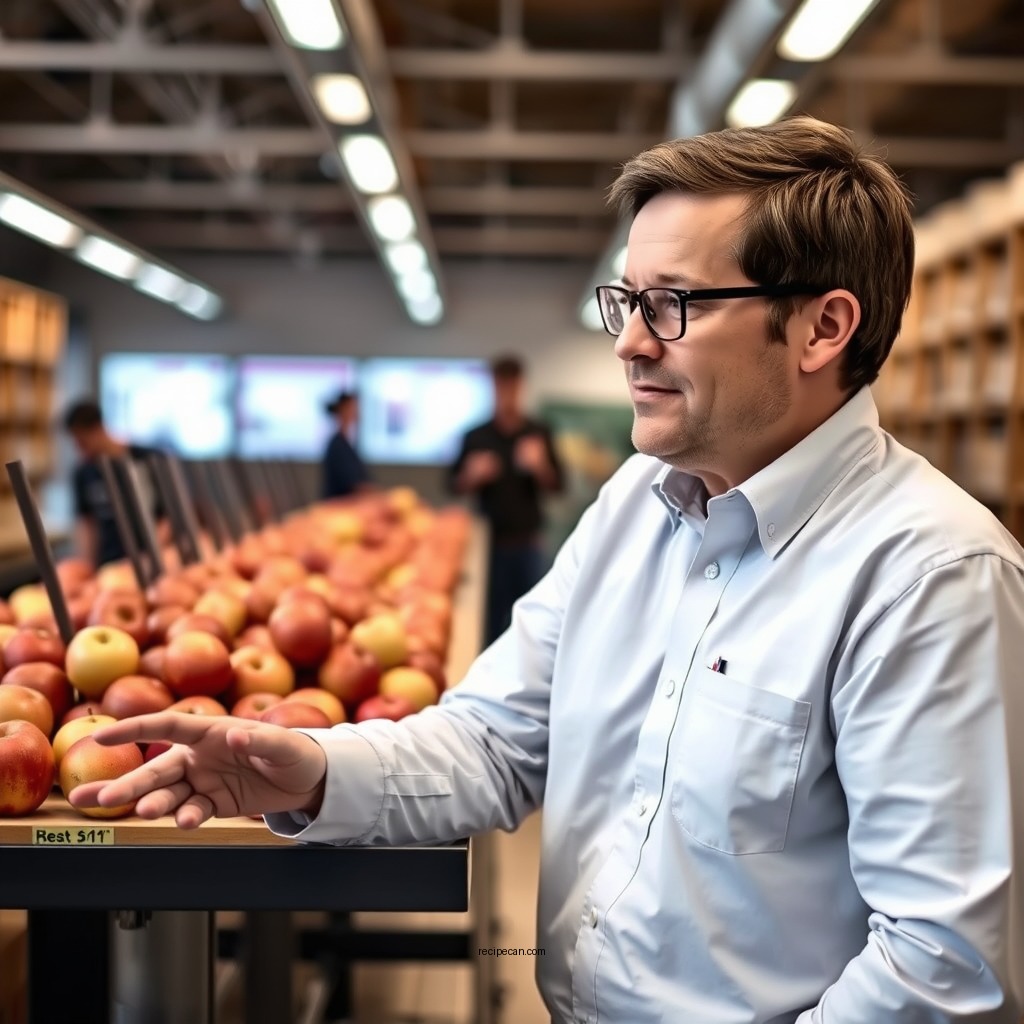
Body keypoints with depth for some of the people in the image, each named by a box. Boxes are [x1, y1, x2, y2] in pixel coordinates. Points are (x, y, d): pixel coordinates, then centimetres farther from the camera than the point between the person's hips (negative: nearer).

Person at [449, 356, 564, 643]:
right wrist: (472, 475, -15)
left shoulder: (538, 434, 5)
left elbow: (556, 485, 4)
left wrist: (539, 466, -17)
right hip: (490, 540, 0)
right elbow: (455, 485, 6)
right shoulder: (476, 437, 5)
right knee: (490, 618, 0)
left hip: (528, 541, 0)